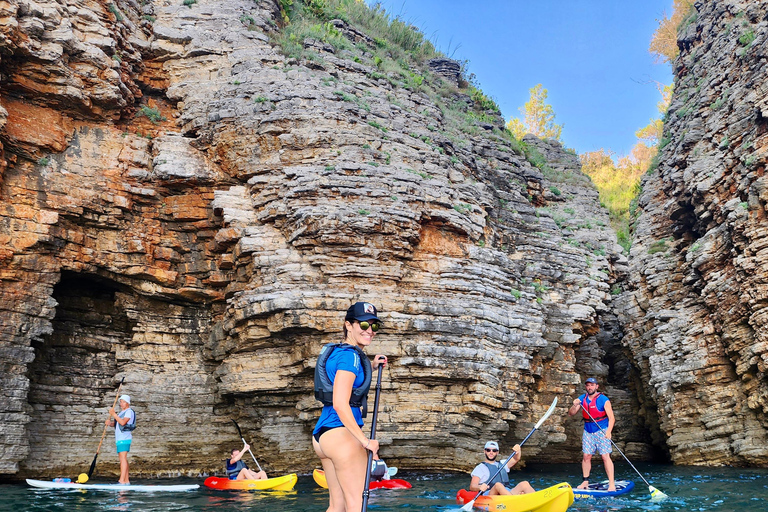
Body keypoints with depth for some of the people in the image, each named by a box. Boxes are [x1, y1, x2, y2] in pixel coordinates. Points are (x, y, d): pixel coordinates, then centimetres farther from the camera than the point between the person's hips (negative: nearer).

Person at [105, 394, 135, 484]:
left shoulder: (129, 411, -6)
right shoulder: (121, 413, 24)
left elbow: (123, 422, -20)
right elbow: (115, 423, 18)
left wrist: (113, 414, -18)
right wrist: (109, 422, -3)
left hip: (124, 438, -10)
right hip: (119, 439, 10)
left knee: (123, 458, -16)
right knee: (122, 459, 9)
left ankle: (122, 480, -22)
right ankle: (127, 480, 11)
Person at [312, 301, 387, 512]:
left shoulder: (337, 352, 16)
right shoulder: (350, 356, -13)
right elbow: (340, 404, -21)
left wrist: (371, 367, 26)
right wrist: (365, 441, -16)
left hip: (322, 433, 10)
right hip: (341, 434, -10)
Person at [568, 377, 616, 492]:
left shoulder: (603, 400, -9)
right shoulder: (582, 399, 5)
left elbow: (611, 418, -12)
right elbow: (571, 414, 3)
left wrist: (608, 432, -25)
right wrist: (575, 406, -17)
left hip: (602, 431, -5)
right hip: (588, 431, 5)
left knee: (605, 456, -9)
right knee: (586, 456, 5)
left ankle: (612, 484, -6)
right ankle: (586, 481, 16)